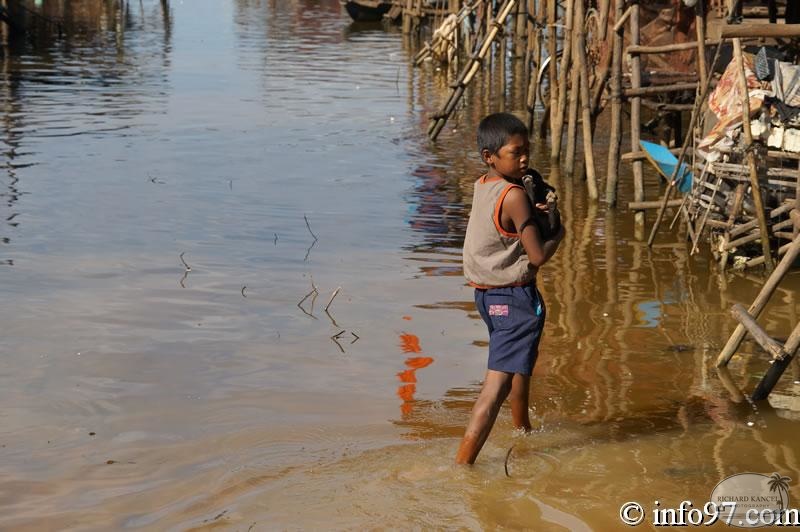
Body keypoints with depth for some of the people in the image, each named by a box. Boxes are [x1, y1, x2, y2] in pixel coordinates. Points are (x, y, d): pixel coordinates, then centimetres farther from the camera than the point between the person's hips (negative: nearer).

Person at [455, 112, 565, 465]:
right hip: (514, 297, -10)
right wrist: (558, 231, -1)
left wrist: (534, 215, 1)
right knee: (499, 382, -11)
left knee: (521, 365, 31)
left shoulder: (481, 187, 4)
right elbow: (538, 256, -19)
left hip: (486, 291, 10)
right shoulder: (514, 196, -20)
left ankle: (522, 429, 52)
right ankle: (463, 462, -18)